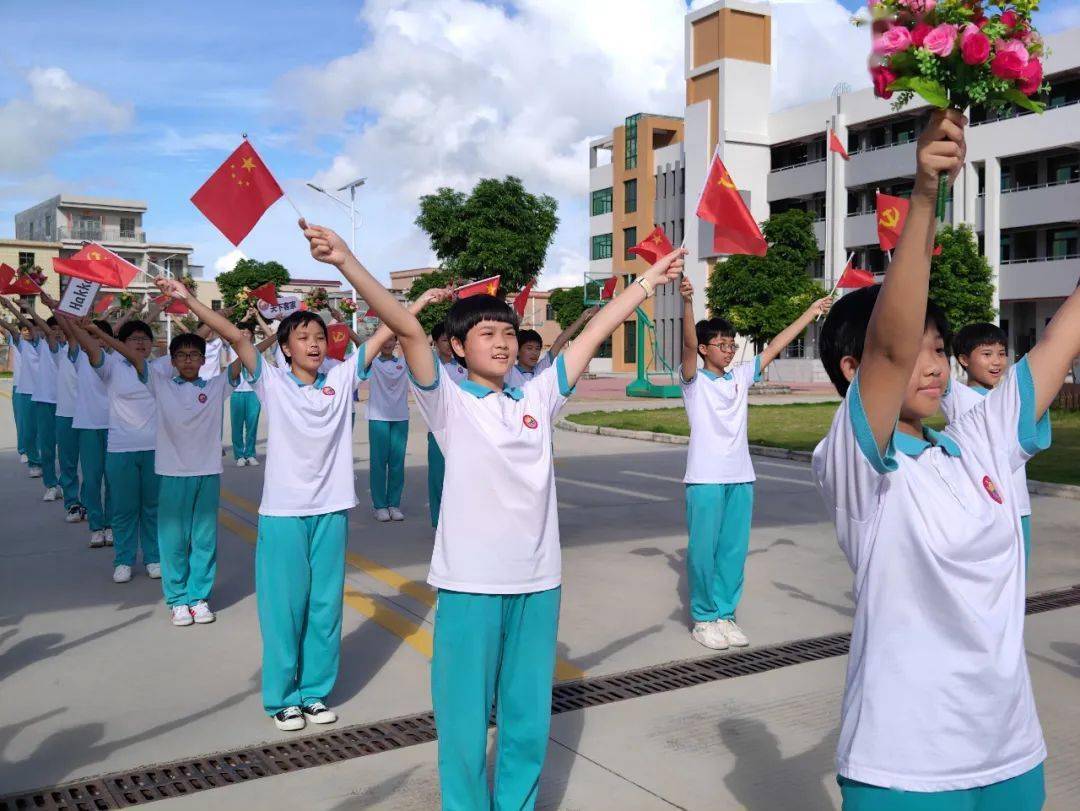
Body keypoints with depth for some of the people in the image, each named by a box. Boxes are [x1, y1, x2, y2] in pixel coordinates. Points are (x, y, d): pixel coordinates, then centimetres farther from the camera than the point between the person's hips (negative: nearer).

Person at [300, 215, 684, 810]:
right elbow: (407, 329, -15)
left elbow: (595, 333, 12)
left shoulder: (538, 397, 8)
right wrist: (346, 262, -25)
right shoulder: (448, 401, -3)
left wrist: (648, 280, 16)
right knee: (465, 716, 5)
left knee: (528, 716, 15)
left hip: (538, 580, 4)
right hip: (469, 582, -4)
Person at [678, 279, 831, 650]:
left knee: (734, 550, 9)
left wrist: (811, 312, 16)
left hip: (740, 479, 5)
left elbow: (774, 347, 15)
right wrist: (688, 302, -36)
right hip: (705, 479, -5)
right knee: (703, 550, 0)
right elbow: (688, 345, -19)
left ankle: (725, 615, 21)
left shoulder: (741, 376, 13)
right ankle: (704, 618, 13)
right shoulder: (694, 380, -2)